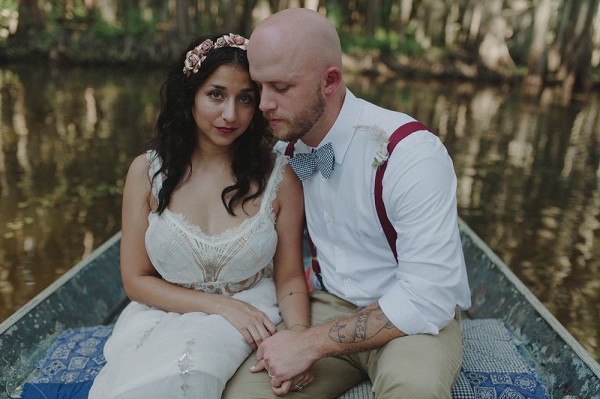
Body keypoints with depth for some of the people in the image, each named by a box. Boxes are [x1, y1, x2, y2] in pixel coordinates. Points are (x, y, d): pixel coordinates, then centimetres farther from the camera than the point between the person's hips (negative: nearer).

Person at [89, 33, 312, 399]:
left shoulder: (278, 175, -8)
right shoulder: (147, 171, -5)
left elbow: (289, 277, -2)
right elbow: (136, 280, -1)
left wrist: (300, 333, -23)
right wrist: (221, 305, -13)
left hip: (250, 318, -1)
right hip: (164, 312, 2)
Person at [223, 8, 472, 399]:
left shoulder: (413, 154, -23)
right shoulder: (284, 150, -4)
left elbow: (429, 299, -25)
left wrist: (313, 343, -23)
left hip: (417, 319, -3)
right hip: (330, 306, 4)